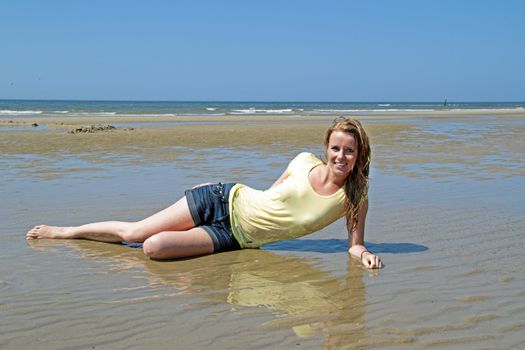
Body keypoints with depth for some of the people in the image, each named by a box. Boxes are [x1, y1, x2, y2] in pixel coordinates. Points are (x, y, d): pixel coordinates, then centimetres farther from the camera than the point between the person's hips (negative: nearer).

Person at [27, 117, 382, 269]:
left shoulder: (356, 197, -11)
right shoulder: (305, 162, -6)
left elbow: (355, 244, -3)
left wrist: (363, 253, -25)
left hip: (238, 238, -1)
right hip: (227, 201, 1)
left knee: (153, 248, -21)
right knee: (133, 232, 1)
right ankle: (66, 232, 27)